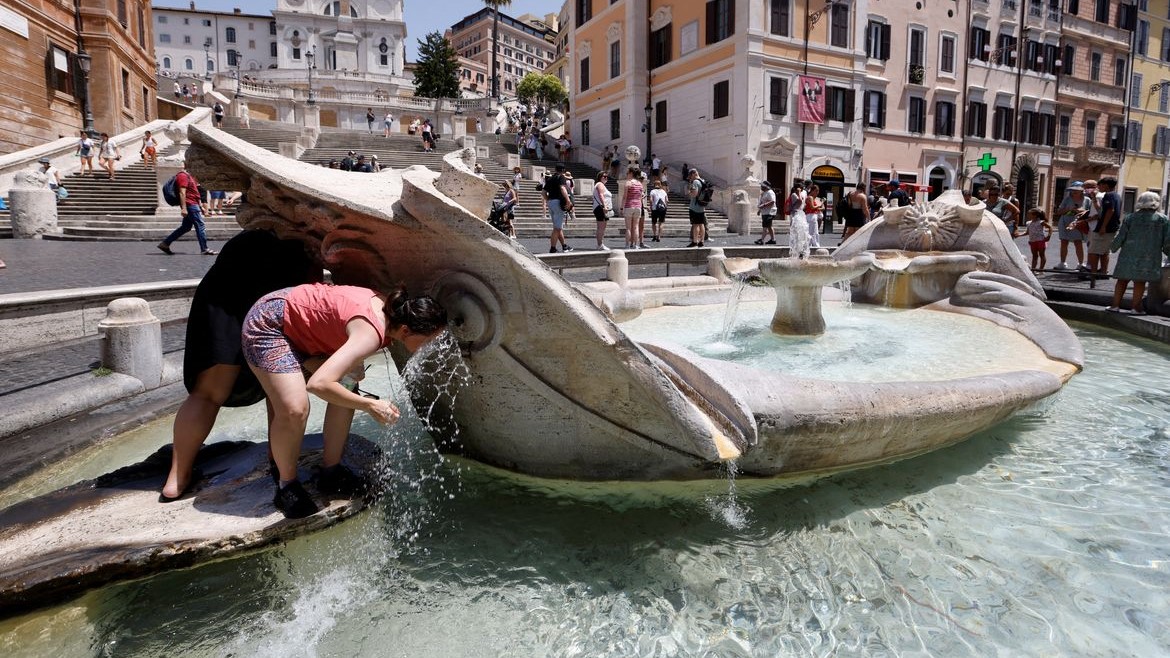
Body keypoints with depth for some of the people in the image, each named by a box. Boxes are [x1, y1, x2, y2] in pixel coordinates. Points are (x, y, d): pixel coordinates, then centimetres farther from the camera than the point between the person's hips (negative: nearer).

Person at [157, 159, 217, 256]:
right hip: (190, 205, -10)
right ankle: (204, 249, -4)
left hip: (193, 204, 10)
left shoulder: (189, 175, 21)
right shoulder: (183, 176, -10)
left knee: (185, 227, 12)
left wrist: (200, 205, 22)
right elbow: (182, 193, -18)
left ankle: (165, 243, 16)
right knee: (200, 225, -7)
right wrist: (183, 208, -23)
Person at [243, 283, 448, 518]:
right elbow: (318, 383, -43)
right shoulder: (371, 334, -36)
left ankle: (331, 472, 14)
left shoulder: (393, 307, -9)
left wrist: (354, 366, -5)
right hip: (268, 323, -9)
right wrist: (370, 406, -35)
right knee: (295, 410, -21)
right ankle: (287, 486, 4)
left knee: (345, 393, -1)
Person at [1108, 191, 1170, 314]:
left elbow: (1120, 237, 2)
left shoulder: (1130, 217, 1)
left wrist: (1113, 248, 18)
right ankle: (1135, 306, 5)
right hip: (1149, 257, -1)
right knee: (1140, 281, 3)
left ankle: (1116, 305, 9)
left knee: (1122, 280, 8)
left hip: (1129, 255, 1)